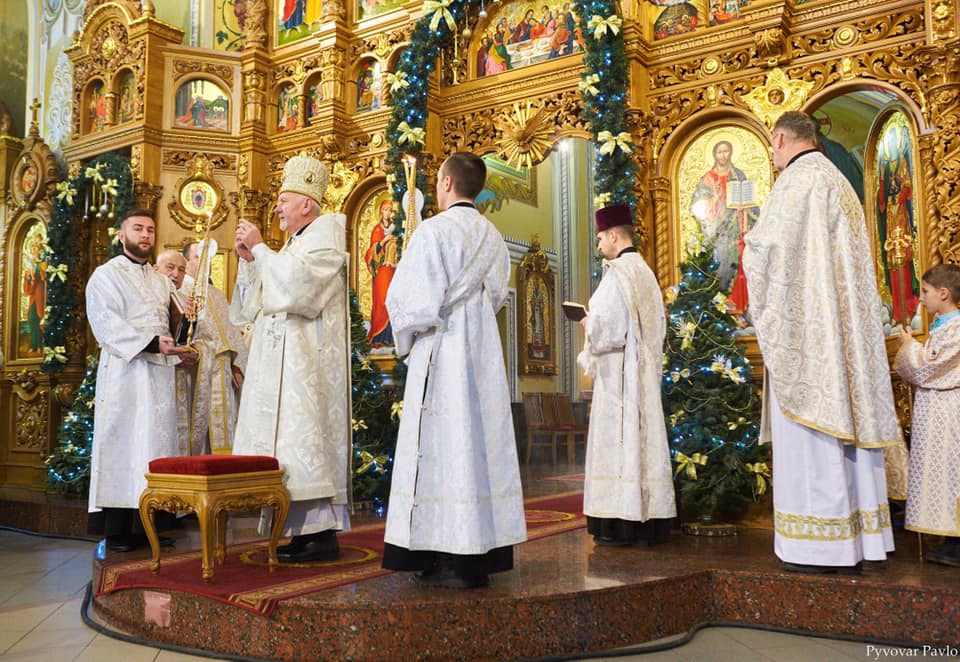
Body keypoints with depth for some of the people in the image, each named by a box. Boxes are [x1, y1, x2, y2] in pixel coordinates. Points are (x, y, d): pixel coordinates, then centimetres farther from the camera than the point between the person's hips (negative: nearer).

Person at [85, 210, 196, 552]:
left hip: (160, 373, 6)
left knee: (156, 445, 3)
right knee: (123, 444, -6)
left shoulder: (162, 282, 21)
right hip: (125, 373, -6)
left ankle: (147, 524, 8)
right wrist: (152, 343, -24)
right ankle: (116, 530, -1)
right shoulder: (106, 275, 2)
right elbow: (107, 325, -13)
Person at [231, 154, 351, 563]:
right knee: (293, 441, 6)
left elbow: (292, 283, -19)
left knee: (305, 436, -12)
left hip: (308, 358, -9)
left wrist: (260, 247, -8)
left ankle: (322, 532, -9)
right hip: (282, 362, 9)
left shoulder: (324, 234, -3)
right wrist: (249, 260, 10)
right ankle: (305, 530, 9)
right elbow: (261, 301, 21)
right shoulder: (292, 245, 25)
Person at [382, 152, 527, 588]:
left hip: (440, 355, -7)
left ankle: (453, 563, 0)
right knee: (481, 445, 9)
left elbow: (415, 302, -14)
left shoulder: (434, 230, -11)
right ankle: (482, 555, 15)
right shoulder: (493, 238, 11)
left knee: (443, 450, -3)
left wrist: (407, 340, 4)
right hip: (483, 354, 7)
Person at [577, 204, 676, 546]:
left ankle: (621, 525, -3)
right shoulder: (646, 273, 14)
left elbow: (607, 327, -19)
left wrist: (588, 324, 2)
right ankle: (647, 524, 13)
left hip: (618, 374, -9)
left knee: (618, 441, -5)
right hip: (644, 373, 9)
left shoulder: (617, 274, -13)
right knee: (644, 438, 8)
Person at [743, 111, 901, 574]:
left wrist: (749, 245, 6)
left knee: (810, 432, -7)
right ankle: (858, 541, 12)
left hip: (806, 325, -9)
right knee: (846, 422, 8)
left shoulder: (797, 180, -7)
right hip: (845, 328, 9)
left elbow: (769, 246, -17)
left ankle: (820, 545, -5)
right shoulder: (839, 182, 22)